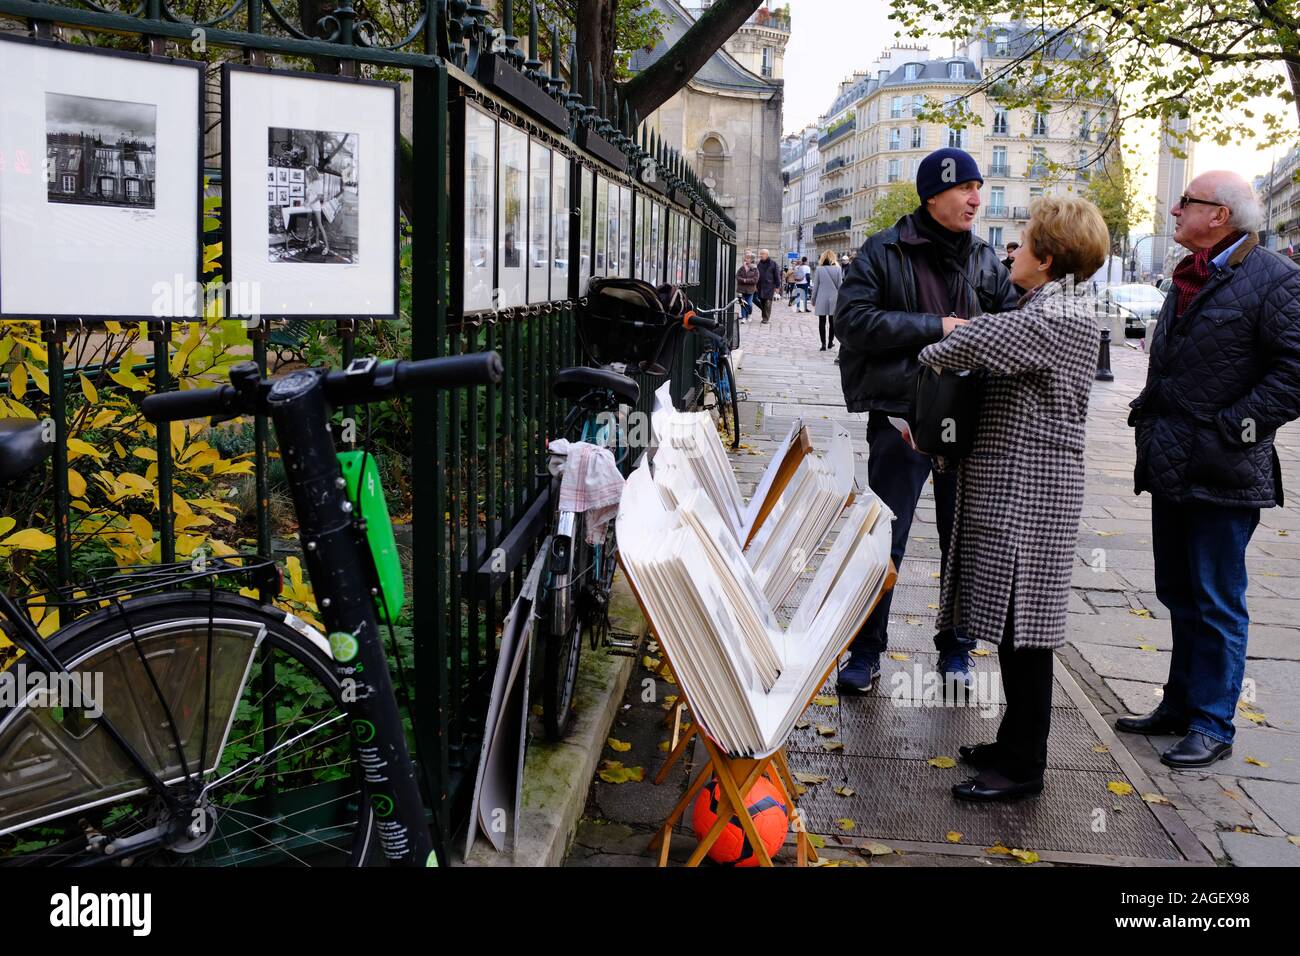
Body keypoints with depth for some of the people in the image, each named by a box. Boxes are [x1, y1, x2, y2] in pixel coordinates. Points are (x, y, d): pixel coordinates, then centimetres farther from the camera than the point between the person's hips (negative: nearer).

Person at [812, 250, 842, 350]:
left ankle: (823, 344, -1)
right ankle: (830, 342, 20)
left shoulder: (819, 269, -5)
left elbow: (815, 286, -1)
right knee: (832, 321, 13)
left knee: (822, 322, 3)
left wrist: (813, 299, 8)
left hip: (821, 299, -1)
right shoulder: (837, 269, -3)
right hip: (833, 299, 1)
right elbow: (839, 285, 1)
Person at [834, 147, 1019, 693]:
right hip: (901, 418, -4)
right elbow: (853, 319, -14)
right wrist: (934, 327, -16)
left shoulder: (984, 259, 10)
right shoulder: (883, 252, -3)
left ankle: (955, 647, 28)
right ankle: (866, 651, 16)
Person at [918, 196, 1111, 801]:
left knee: (1021, 624, -4)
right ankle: (1016, 742, 28)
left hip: (1028, 494, -10)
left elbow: (974, 345, -25)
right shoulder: (1062, 307, 17)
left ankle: (1022, 765, 6)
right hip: (1010, 489, 10)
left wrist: (926, 357, -4)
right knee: (1009, 621, 16)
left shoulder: (1056, 318, -17)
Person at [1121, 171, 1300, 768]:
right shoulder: (1188, 279, 15)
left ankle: (1212, 726, 12)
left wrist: (1235, 426, -19)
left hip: (1224, 474, -8)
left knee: (1217, 606, 1)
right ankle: (1180, 707, 31)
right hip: (1172, 470, 9)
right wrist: (1147, 413, 13)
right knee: (1180, 599, 18)